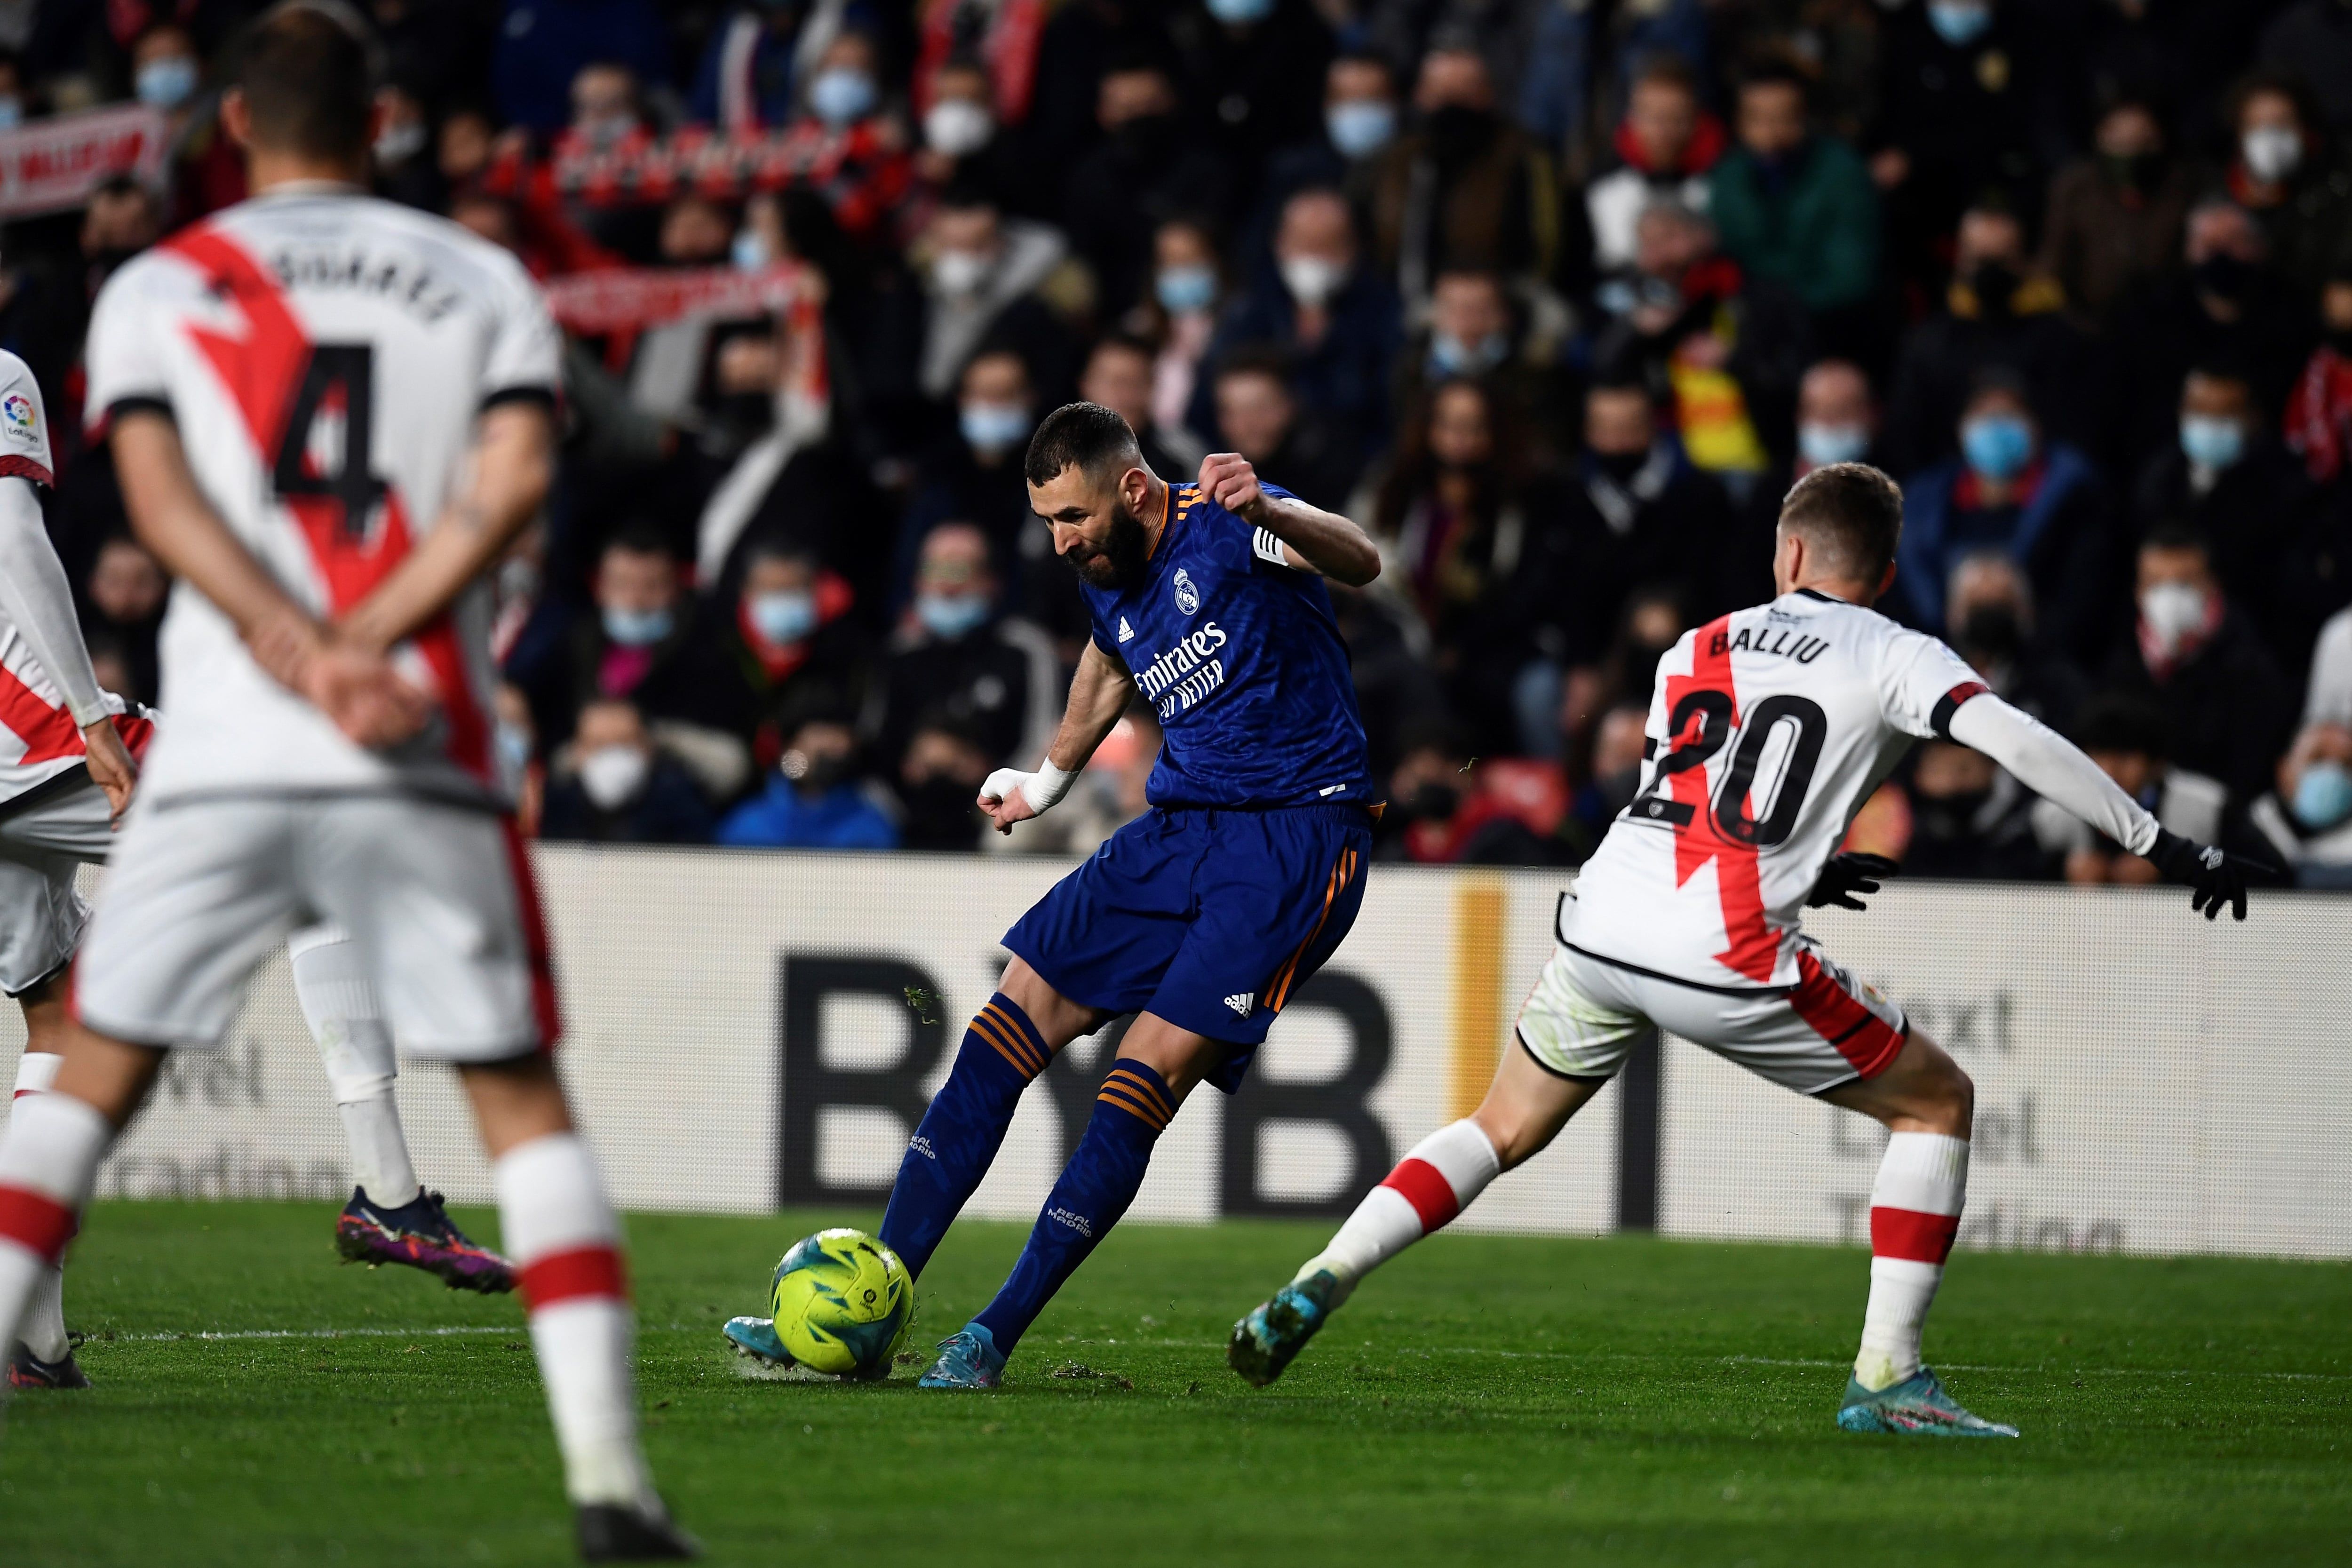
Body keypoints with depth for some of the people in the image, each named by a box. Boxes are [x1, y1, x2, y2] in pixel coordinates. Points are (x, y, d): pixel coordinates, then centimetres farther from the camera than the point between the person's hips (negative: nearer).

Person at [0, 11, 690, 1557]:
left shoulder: (155, 292, 10)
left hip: (223, 757, 0)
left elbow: (162, 499, -5)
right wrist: (364, 648, -8)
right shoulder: (485, 283, 12)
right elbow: (513, 480, -4)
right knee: (524, 1100, 8)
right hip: (427, 782, 0)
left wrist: (306, 659, -13)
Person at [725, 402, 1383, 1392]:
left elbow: (1360, 563, -32)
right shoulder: (1107, 579, 11)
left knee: (1149, 1075, -18)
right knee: (1010, 1023, -2)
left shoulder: (1223, 529, -13)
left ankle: (994, 1338, -13)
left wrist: (1266, 513, -52)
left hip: (1298, 836, -8)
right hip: (1181, 827, 8)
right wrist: (1050, 780, 45)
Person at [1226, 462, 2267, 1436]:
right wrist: (2162, 846, -5)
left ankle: (1318, 1286, 11)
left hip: (1603, 926, 5)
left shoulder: (1695, 651, 21)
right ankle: (1886, 1377, 5)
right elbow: (2017, 742, -8)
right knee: (1939, 1104, 12)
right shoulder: (1893, 657, 5)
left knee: (1502, 1131, 26)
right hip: (1728, 959, -5)